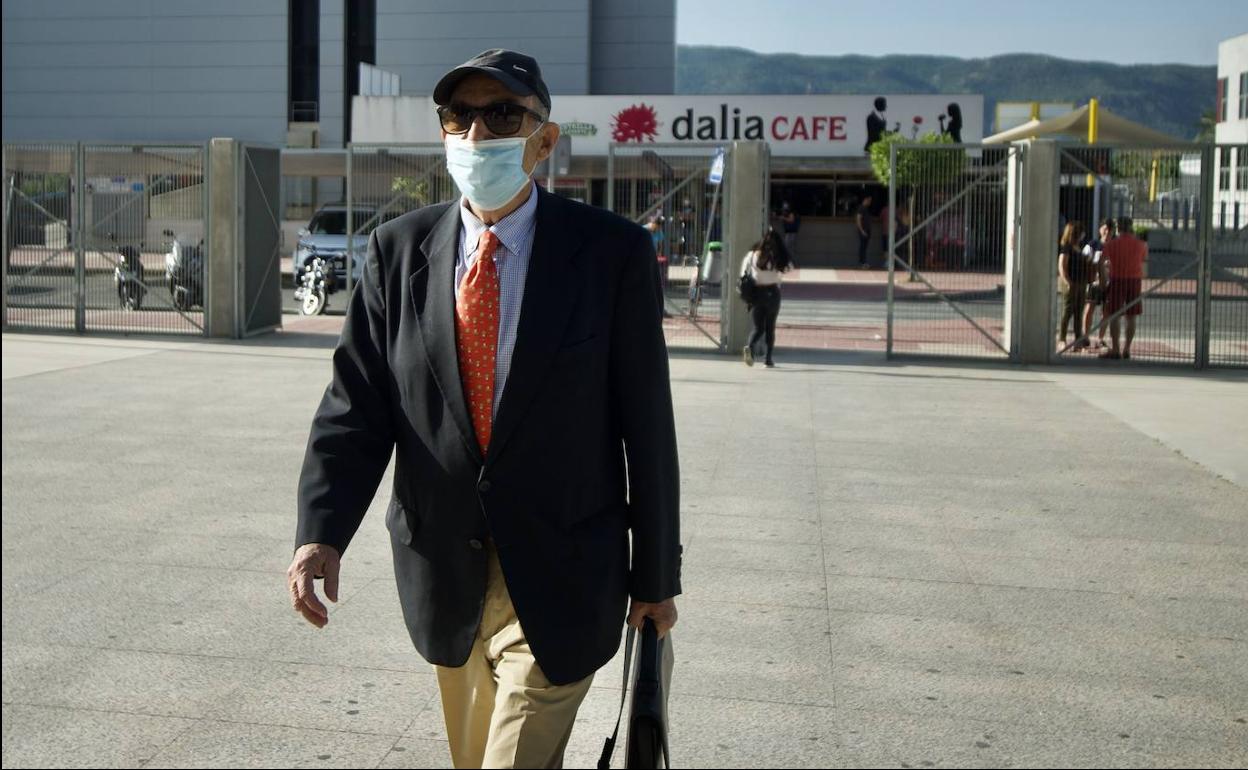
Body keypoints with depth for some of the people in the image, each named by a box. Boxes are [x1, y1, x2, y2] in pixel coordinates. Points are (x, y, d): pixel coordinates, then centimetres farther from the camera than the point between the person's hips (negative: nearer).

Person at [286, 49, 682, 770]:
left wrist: (656, 576, -2)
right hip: (444, 573, 4)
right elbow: (357, 405, -4)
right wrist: (321, 531, -20)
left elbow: (647, 425, -6)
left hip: (558, 582, -4)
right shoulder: (399, 249, 0)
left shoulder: (613, 252, -9)